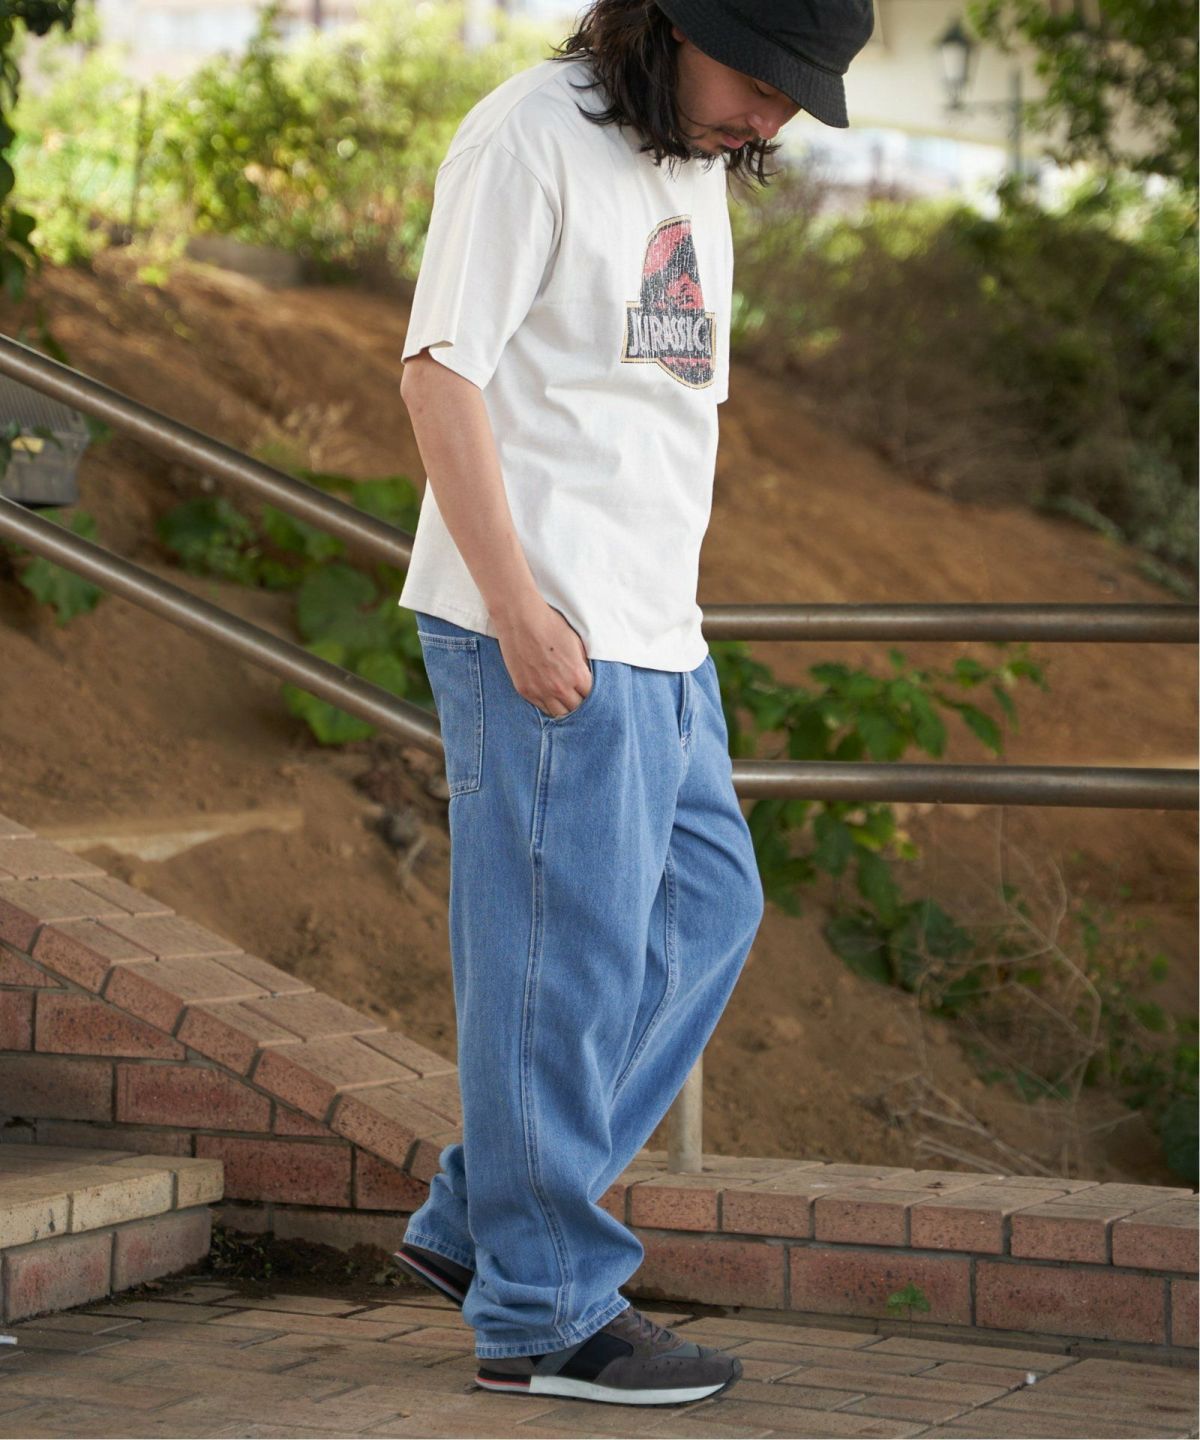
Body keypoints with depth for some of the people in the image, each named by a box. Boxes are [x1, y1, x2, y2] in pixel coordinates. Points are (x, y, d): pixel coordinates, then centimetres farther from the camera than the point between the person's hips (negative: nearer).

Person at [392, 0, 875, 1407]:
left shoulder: (701, 171, 17)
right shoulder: (529, 136, -10)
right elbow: (440, 370, -15)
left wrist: (673, 608, 18)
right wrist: (519, 609, -19)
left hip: (656, 637, 9)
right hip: (540, 632, -9)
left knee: (706, 908, 13)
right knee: (565, 957, -5)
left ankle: (478, 1217, 20)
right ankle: (544, 1313, 6)